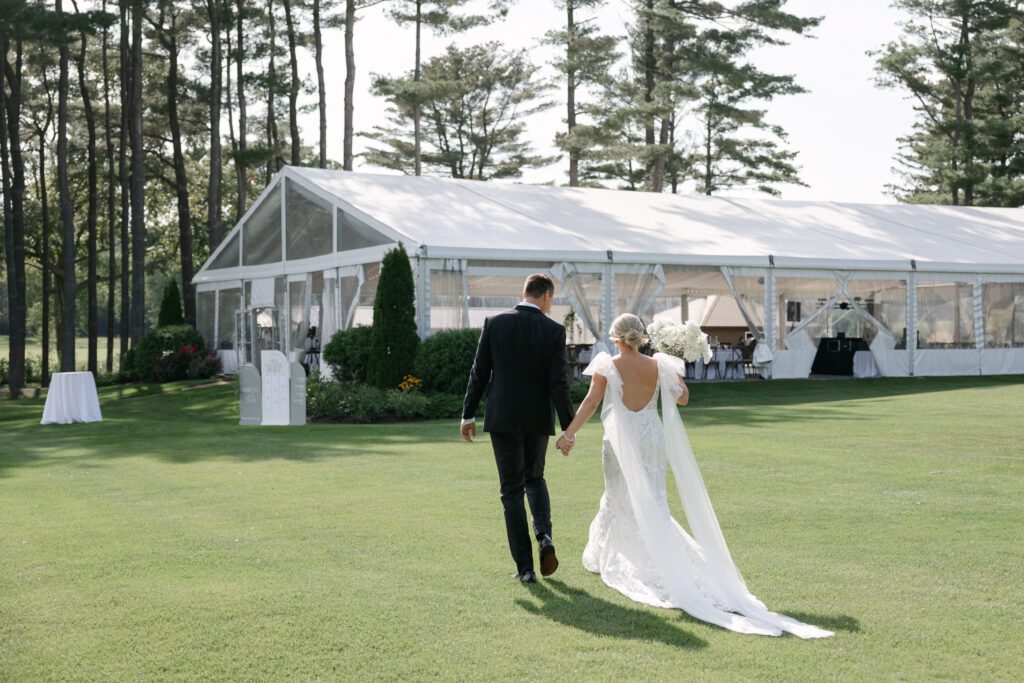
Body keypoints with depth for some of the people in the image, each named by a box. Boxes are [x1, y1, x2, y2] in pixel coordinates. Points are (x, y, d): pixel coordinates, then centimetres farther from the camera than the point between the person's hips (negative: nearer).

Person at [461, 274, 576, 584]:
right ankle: (544, 537, 0)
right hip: (538, 419, 1)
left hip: (502, 418, 0)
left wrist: (468, 415, 6)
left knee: (512, 491, 6)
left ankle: (525, 567, 4)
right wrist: (569, 429, -4)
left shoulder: (494, 323, -4)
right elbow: (559, 384, -9)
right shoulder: (554, 331, -6)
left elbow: (479, 373, -2)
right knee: (534, 478, 23)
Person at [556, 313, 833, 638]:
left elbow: (590, 403, -11)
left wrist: (569, 434, -8)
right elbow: (683, 398, 8)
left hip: (622, 441, -3)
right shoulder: (658, 366, -1)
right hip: (653, 439, 3)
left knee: (623, 499, 7)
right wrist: (675, 368, 17)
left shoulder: (607, 366, -8)